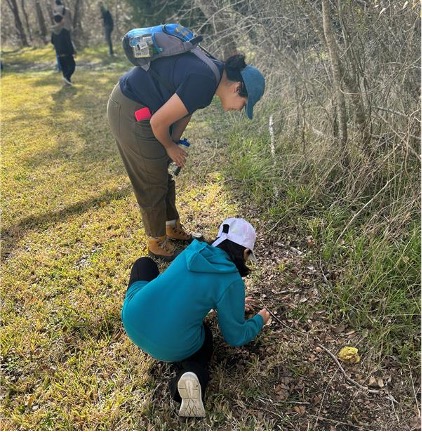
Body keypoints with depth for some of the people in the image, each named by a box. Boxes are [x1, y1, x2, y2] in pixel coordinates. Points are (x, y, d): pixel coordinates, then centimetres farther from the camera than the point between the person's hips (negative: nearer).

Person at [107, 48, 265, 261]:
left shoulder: (214, 71, 2)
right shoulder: (203, 83, -28)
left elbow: (184, 108, 11)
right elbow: (158, 122, -23)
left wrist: (174, 145, 5)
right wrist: (169, 147, -5)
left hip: (139, 105, 10)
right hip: (130, 112, -10)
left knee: (164, 173, 19)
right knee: (152, 182, 2)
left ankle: (172, 227, 36)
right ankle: (157, 242, 20)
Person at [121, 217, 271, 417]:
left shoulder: (192, 251, 7)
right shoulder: (232, 282, -9)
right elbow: (236, 337, 2)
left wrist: (233, 304, 35)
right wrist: (259, 320, 21)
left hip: (132, 321, 4)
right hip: (169, 348, -3)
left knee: (144, 264, 28)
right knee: (204, 335, 32)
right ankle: (192, 373, -1)